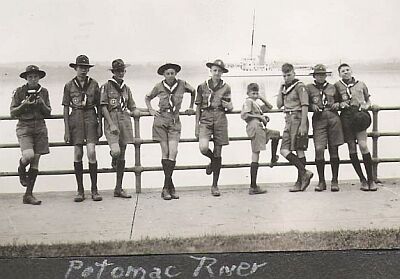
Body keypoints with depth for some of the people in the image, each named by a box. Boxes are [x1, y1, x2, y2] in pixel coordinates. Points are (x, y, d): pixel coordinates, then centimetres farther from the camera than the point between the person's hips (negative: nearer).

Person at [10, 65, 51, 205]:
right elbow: (12, 112, -1)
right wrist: (24, 104, -16)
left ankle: (28, 195, 9)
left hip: (40, 127, 3)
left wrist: (42, 104, -10)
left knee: (35, 160, 1)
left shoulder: (43, 92, 7)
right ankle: (21, 170, 16)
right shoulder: (19, 91, -2)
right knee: (28, 155, -24)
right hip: (24, 127, -3)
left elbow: (48, 112, 9)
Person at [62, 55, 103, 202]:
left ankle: (94, 190, -2)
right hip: (75, 119, 1)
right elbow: (66, 108, 5)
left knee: (91, 152, -12)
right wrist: (66, 129, -1)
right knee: (78, 154, 0)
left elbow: (98, 106, 9)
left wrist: (100, 126, 3)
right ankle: (80, 191, 8)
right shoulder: (69, 85, 5)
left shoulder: (94, 84, 7)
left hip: (91, 118, 0)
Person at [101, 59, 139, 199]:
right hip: (111, 120, -5)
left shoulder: (126, 88, 17)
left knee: (122, 156, 5)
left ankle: (118, 189, 10)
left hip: (125, 120, 5)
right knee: (116, 151, -24)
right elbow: (103, 107, -6)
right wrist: (111, 124, -14)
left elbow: (132, 107, 23)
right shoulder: (106, 86, 2)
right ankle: (113, 159, 16)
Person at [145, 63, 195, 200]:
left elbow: (193, 92, 23)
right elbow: (147, 98, 20)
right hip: (161, 120, -1)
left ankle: (166, 188, -4)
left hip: (175, 121, 1)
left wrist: (191, 107, 23)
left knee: (173, 153, -10)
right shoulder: (159, 87, 2)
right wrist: (151, 110, 6)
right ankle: (170, 186, 5)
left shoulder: (182, 84, 2)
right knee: (165, 153, -3)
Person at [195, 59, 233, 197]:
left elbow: (230, 108, 14)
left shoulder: (226, 88, 7)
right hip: (205, 119, 0)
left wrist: (228, 106, -11)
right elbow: (198, 107, 8)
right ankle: (212, 160, 15)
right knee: (203, 148, -23)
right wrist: (197, 125, 4)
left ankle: (215, 185, 13)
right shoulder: (203, 86, 6)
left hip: (220, 120, 0)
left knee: (217, 154, 2)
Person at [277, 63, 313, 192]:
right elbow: (279, 105, 14)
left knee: (299, 150, -7)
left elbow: (305, 106, -13)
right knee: (284, 150, 1)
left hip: (298, 119, -8)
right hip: (288, 121, 8)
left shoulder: (300, 86, -7)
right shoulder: (285, 87, 18)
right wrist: (281, 89, 5)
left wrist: (303, 125, -20)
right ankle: (305, 173, 2)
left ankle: (300, 181, -1)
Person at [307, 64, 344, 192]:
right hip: (319, 120, -2)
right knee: (319, 149, -12)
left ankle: (334, 181, 10)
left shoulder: (332, 87, 16)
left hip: (333, 119, 2)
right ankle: (321, 181, 2)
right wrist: (312, 106, -7)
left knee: (334, 150, 2)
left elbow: (339, 101, 26)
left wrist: (337, 104, 5)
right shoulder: (309, 88, 11)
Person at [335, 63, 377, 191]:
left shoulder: (361, 84, 16)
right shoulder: (337, 86, 12)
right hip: (346, 117, 1)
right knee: (352, 147, -1)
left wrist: (366, 106, 2)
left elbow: (368, 101, 24)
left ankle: (371, 179, -6)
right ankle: (362, 180, 7)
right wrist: (340, 104, -5)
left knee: (363, 145, -14)